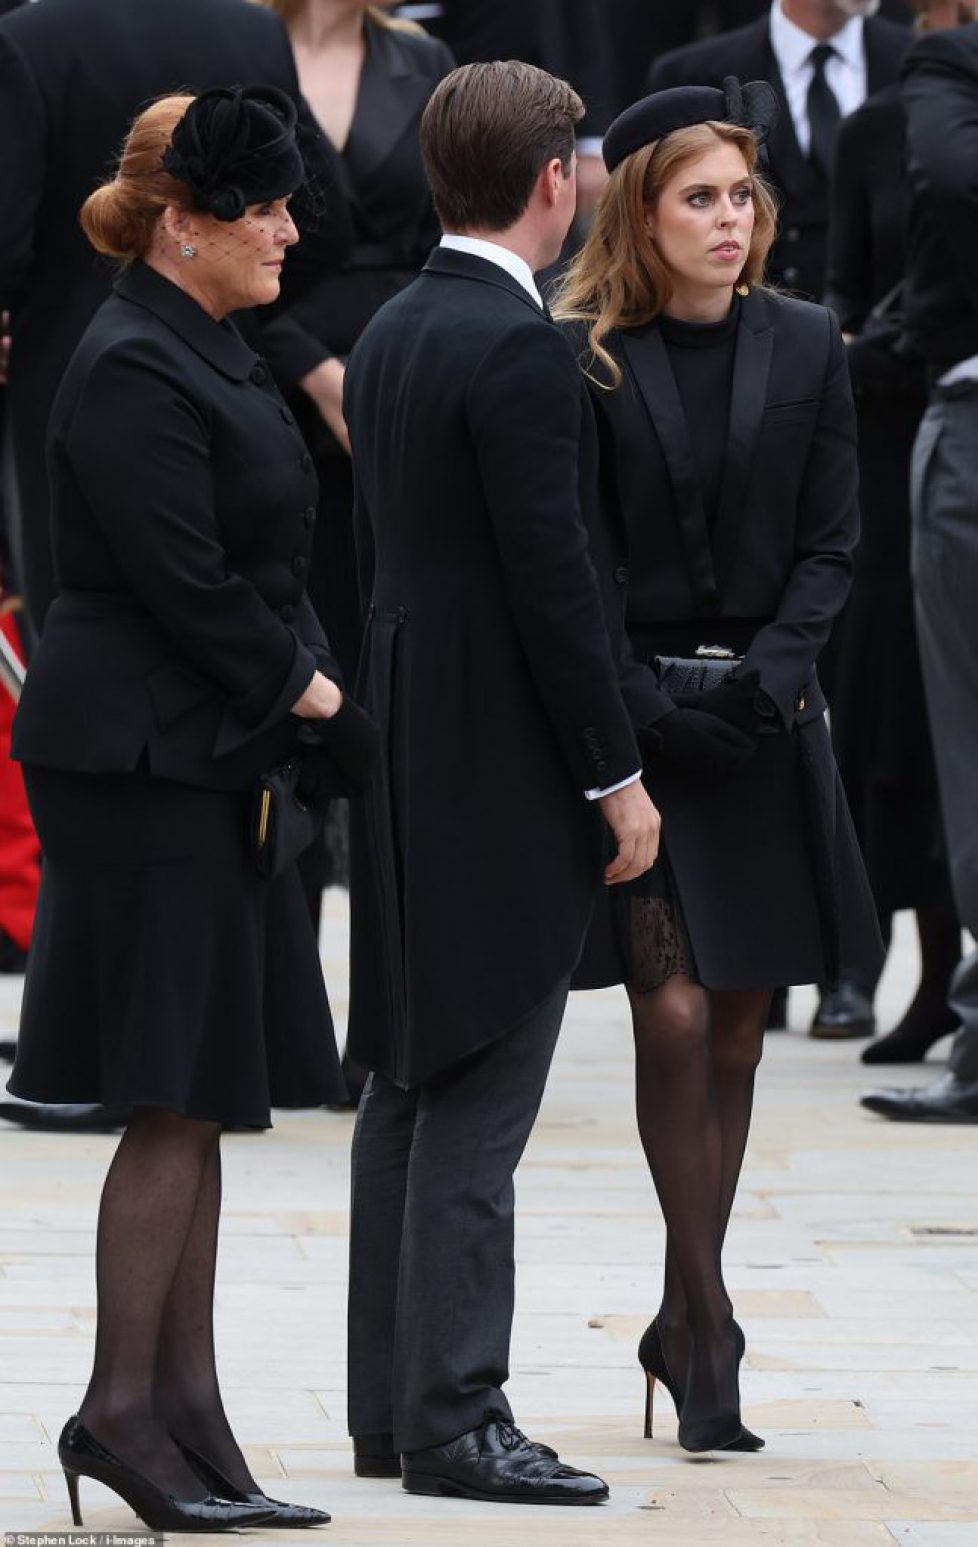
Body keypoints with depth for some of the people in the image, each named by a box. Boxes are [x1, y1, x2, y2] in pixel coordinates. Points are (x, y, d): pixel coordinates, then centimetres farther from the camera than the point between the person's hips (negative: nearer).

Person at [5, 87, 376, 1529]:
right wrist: (299, 686, -7)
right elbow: (182, 581, -19)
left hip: (212, 755, 10)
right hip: (143, 753, -10)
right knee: (180, 1098, -7)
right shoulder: (134, 370, -15)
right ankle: (121, 1405, -1)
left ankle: (186, 1413, 12)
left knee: (200, 1104, 9)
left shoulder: (216, 355, 15)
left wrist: (309, 689, 3)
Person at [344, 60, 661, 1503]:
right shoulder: (518, 346, -16)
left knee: (410, 1089, 12)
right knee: (478, 1104, -7)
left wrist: (396, 724, 20)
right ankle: (456, 1420, -7)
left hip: (412, 761, 9)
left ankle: (391, 1408, 16)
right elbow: (553, 576, -18)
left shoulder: (389, 334, 12)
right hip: (504, 771, -9)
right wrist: (617, 775, -12)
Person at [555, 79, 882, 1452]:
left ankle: (683, 1322, 18)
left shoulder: (805, 349, 6)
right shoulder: (580, 360, -4)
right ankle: (708, 1316, -4)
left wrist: (767, 674, -10)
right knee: (673, 1014, -12)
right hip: (628, 715, -3)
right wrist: (647, 697, -14)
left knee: (737, 1029, 6)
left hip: (764, 722, 3)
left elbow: (831, 546, 5)